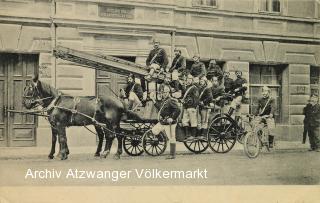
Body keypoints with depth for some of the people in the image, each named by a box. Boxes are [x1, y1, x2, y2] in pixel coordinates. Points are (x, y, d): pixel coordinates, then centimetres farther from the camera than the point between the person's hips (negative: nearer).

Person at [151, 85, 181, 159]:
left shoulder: (171, 101, -16)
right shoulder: (163, 101, 13)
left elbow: (178, 110, -25)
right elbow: (160, 108, 28)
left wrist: (172, 118, -25)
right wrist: (155, 102, 19)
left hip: (169, 123, -9)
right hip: (162, 122, 9)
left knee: (171, 138, -1)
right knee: (154, 131, 18)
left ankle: (172, 155, 6)